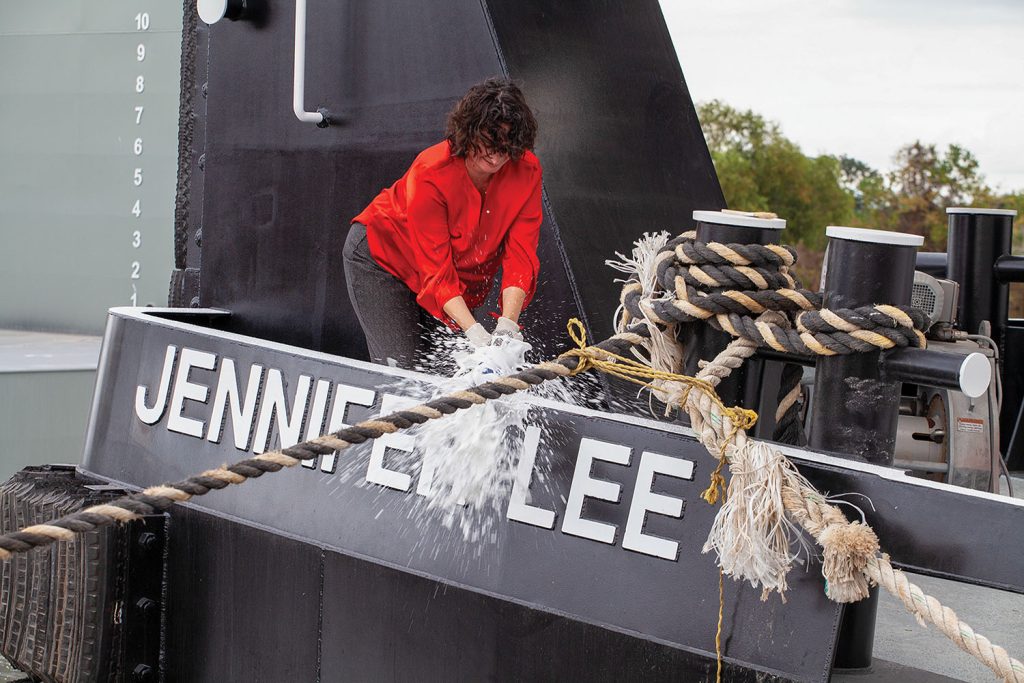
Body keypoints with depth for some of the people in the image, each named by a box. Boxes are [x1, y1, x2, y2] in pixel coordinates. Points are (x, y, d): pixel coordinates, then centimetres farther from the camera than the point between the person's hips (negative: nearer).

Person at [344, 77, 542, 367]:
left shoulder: (526, 170, -20)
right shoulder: (431, 172, -32)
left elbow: (521, 256, -21)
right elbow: (436, 269, -31)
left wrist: (508, 324, -35)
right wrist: (474, 331, -42)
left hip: (461, 276, 5)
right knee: (401, 367, -17)